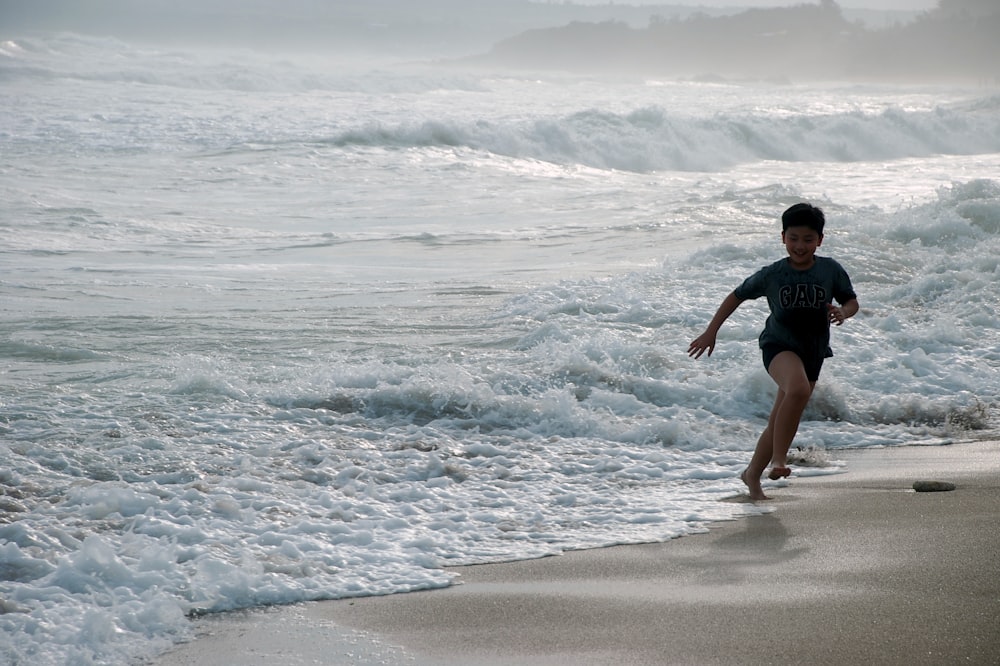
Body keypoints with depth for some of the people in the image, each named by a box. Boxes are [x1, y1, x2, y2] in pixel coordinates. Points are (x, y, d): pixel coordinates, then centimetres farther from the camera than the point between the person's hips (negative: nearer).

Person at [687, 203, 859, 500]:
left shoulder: (831, 270, -2)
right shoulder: (772, 275, -5)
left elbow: (851, 300, 10)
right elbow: (738, 296, 7)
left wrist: (843, 312, -14)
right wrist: (711, 331, 6)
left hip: (813, 352, 3)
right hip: (779, 344, -3)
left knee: (779, 422, 9)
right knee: (798, 389, -35)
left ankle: (752, 473, 29)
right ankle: (778, 458, -28)